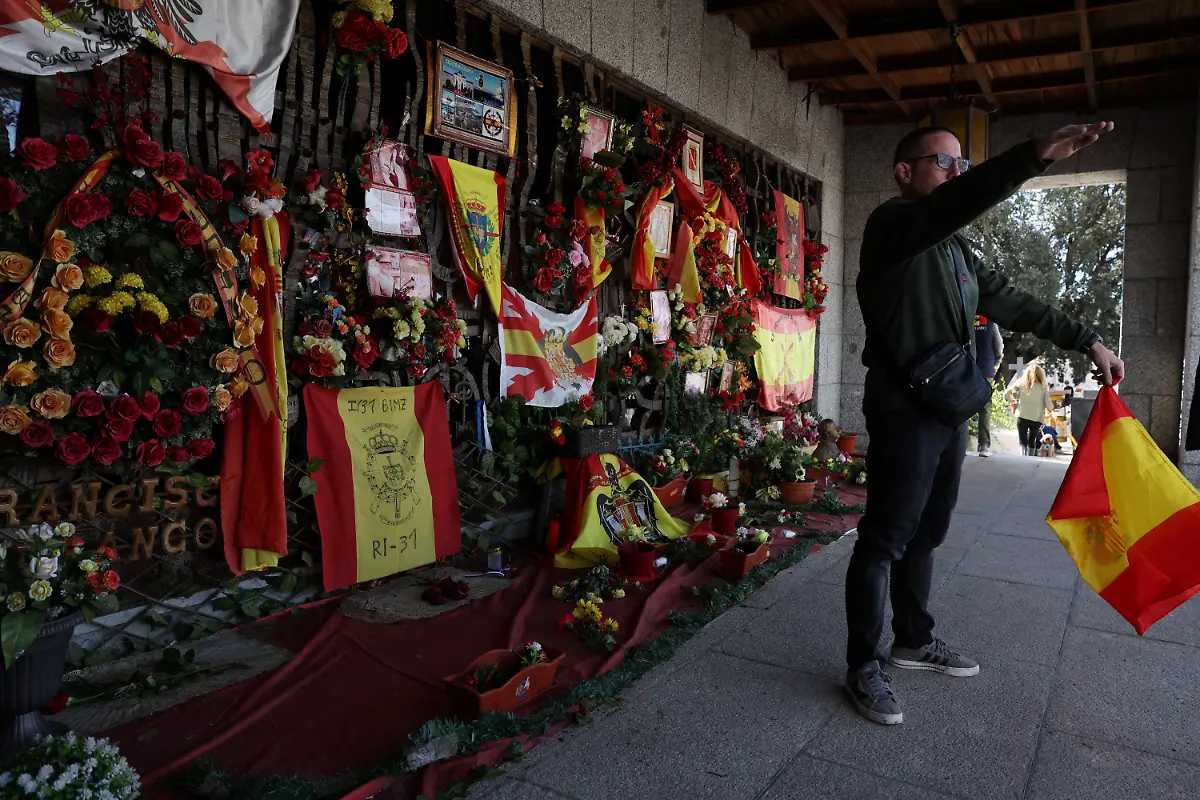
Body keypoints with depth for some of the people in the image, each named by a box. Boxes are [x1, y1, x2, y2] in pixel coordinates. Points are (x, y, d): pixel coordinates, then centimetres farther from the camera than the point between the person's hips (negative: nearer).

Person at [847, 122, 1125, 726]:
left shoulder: (956, 250, 20)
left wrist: (1086, 341, 22)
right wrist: (1035, 155, -41)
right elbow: (952, 204, -30)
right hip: (904, 411, -9)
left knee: (925, 534, 17)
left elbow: (1012, 303, 24)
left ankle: (914, 641, 31)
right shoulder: (893, 224, -8)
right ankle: (864, 665, 8)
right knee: (884, 539, -3)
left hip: (949, 411, 9)